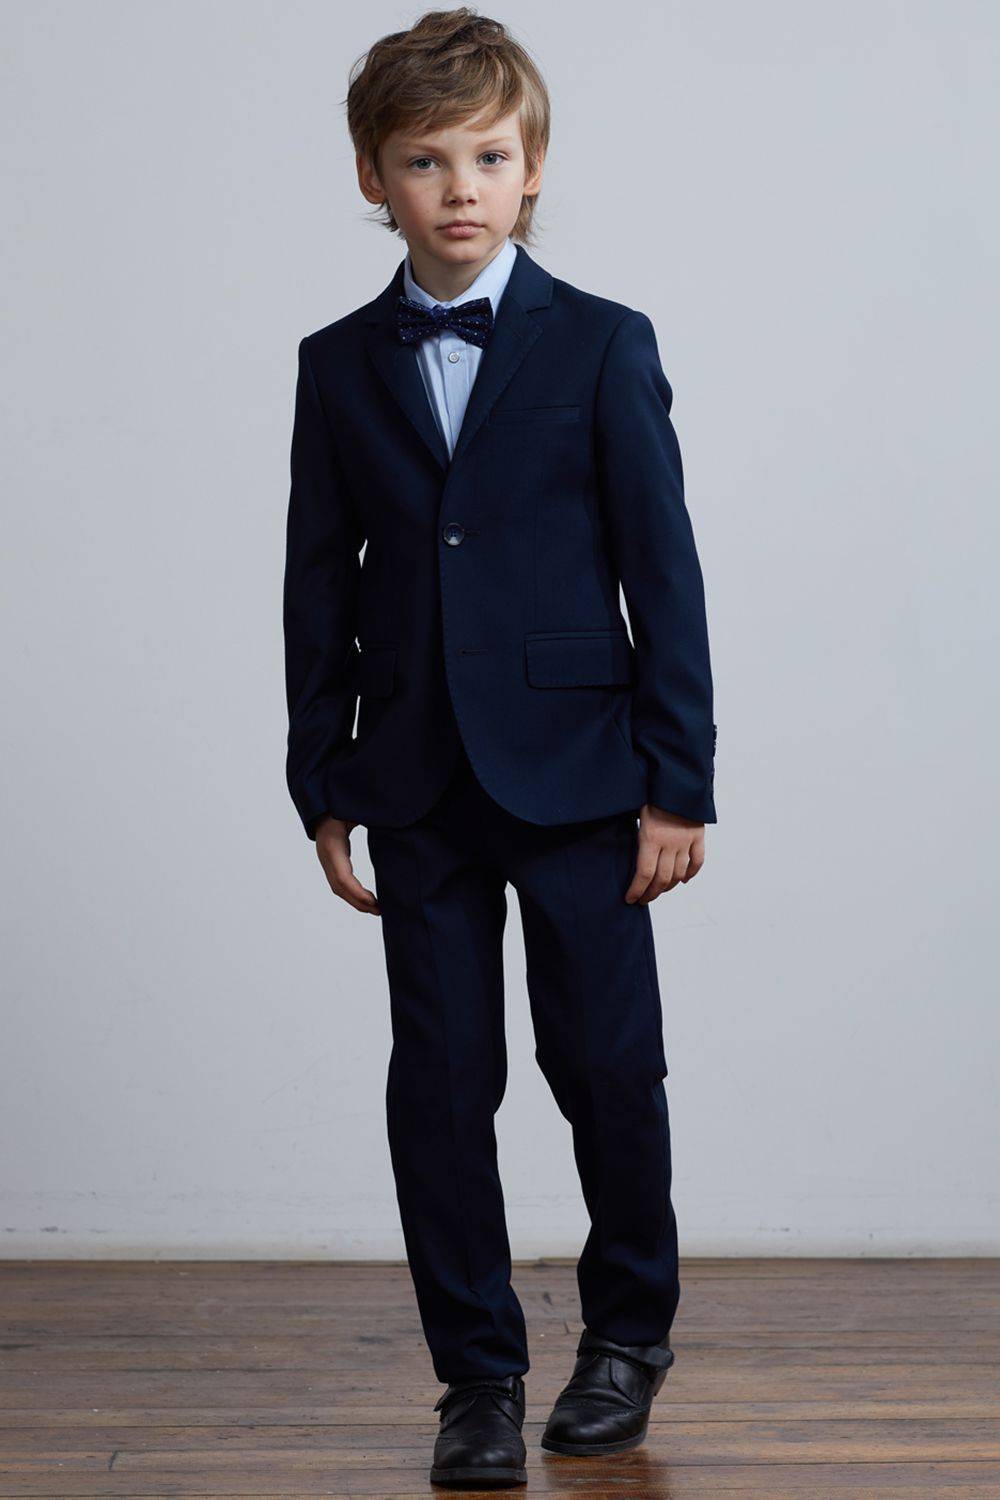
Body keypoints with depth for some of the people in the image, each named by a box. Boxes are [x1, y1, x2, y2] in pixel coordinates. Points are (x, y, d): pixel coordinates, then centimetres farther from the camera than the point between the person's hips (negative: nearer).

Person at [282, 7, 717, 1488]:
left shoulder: (603, 346, -2)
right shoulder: (340, 367, 6)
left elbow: (664, 571, -3)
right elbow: (321, 587, 9)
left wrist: (677, 782, -7)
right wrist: (325, 785, 6)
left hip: (578, 775, -2)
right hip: (422, 791, 2)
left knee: (608, 1066, 5)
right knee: (440, 1082, 4)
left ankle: (629, 1329, 28)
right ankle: (479, 1376, 17)